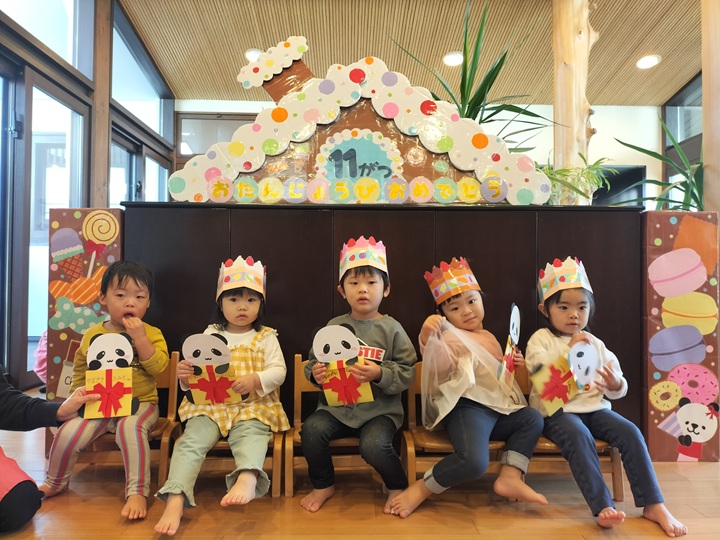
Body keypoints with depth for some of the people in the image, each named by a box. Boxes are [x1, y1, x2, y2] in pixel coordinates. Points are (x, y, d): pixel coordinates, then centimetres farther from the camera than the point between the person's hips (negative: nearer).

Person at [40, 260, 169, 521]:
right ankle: (54, 482, 19)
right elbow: (80, 370, 19)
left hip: (140, 403, -3)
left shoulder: (151, 333, -2)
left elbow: (158, 367, -16)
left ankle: (137, 492, -24)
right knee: (68, 432, -14)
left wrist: (139, 338, -22)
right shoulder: (92, 335, 6)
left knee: (130, 427, -34)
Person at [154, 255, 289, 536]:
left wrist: (255, 380, -20)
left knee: (251, 434, -33)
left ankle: (247, 479, -59)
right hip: (211, 405, 2)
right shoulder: (210, 335, 14)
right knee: (191, 440, -24)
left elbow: (279, 371, -1)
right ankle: (175, 500, -35)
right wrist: (186, 376, -12)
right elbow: (198, 376, 13)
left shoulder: (266, 337, 8)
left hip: (253, 406, -2)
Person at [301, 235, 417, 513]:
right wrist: (315, 373, -11)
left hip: (380, 409, -2)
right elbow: (313, 363, 12)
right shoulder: (333, 327, 5)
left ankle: (398, 486, 7)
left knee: (373, 445, -29)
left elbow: (407, 373, -5)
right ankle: (323, 485, 6)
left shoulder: (391, 329, -2)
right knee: (312, 429, -24)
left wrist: (379, 374, -22)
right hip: (336, 406, 3)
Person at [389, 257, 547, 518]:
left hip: (498, 409, 9)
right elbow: (438, 363, -25)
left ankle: (510, 477, -10)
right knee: (473, 461, -29)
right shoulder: (452, 336, -2)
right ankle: (420, 490, -8)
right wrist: (427, 338, -43)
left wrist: (512, 363, 19)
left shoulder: (490, 338, 24)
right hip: (468, 407, -9)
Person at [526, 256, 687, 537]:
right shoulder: (541, 338, 0)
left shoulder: (595, 344, 13)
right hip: (556, 410, -4)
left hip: (594, 407, 5)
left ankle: (654, 504, -12)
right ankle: (603, 507, -32)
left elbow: (618, 391, 14)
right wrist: (569, 351, -24)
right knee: (579, 437, -33)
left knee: (630, 432, -19)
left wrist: (615, 384, -11)